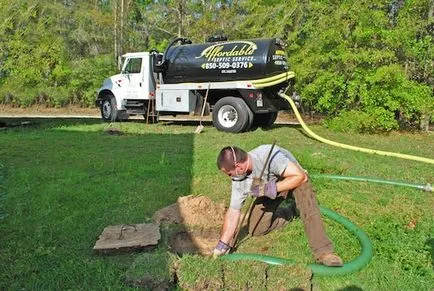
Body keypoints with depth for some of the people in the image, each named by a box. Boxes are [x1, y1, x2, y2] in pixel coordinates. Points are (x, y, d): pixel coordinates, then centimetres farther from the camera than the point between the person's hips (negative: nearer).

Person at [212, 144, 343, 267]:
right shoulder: (239, 180, -19)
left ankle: (323, 252, -29)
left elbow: (300, 176, -37)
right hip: (268, 188, 5)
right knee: (256, 229, -6)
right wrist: (223, 244, -13)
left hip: (293, 179, -5)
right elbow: (233, 211, -12)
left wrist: (272, 189, -44)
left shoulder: (269, 155, -39)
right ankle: (287, 214, 17)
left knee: (309, 209, -35)